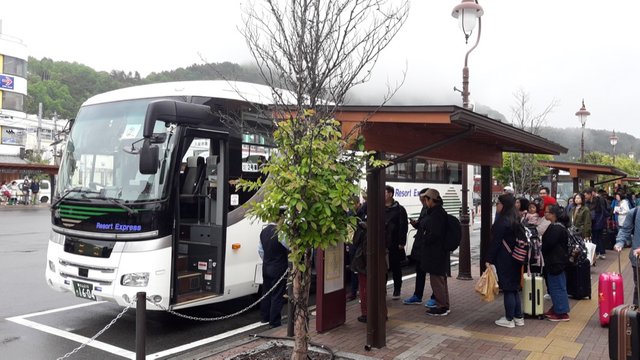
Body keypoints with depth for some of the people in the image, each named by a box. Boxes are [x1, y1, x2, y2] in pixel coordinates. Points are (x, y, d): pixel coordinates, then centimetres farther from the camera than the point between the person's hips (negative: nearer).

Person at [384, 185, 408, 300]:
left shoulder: (399, 209, -4)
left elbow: (404, 227, -7)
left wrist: (401, 243, -12)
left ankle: (397, 290, 19)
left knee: (396, 268, 8)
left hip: (394, 245, -3)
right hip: (381, 244, 4)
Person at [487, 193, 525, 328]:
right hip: (515, 258, 9)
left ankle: (509, 319, 7)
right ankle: (519, 317, 22)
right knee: (514, 288, 16)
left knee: (507, 289, -1)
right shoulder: (515, 220, 9)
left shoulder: (502, 221, -18)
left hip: (504, 260, -9)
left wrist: (489, 259, -11)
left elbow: (495, 242, -17)